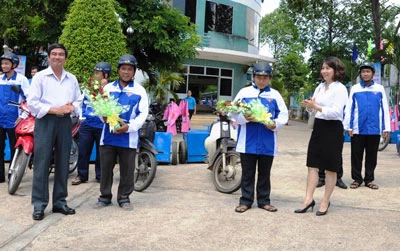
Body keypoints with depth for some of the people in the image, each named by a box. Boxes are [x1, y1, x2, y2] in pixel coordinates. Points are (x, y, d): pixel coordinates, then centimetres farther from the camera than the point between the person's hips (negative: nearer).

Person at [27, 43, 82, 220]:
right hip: (45, 122, -4)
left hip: (65, 122, 4)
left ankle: (60, 202, 17)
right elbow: (32, 103, -6)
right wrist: (54, 110, -14)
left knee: (63, 164, 8)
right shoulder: (40, 77, 1)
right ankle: (39, 205, 1)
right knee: (42, 164, -5)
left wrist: (72, 108, -8)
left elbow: (79, 101, 15)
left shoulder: (72, 79, 14)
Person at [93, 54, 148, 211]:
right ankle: (105, 197, 21)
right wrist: (104, 117, -13)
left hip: (128, 136, -2)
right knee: (106, 168, 8)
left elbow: (143, 113, -1)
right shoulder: (108, 87, 11)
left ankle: (124, 198, 19)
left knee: (127, 170, 5)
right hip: (109, 135, 2)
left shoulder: (139, 91, 4)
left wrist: (129, 126, -15)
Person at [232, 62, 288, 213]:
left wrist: (276, 124, -12)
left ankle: (264, 201, 21)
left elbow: (283, 115, 7)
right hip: (248, 141, -1)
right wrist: (244, 117, -17)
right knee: (247, 173, 6)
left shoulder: (275, 95, 7)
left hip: (267, 142, 1)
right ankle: (245, 201, 15)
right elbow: (234, 112, 2)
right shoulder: (244, 92, 5)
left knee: (264, 173, 11)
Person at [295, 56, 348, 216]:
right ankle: (309, 199, 10)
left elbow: (336, 111, -20)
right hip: (318, 127, 7)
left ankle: (325, 202, 14)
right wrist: (308, 106, -10)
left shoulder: (340, 89, -10)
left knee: (330, 169, 5)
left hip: (333, 129, -7)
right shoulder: (320, 87, 11)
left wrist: (316, 107, -27)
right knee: (312, 165, 5)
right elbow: (312, 109, 12)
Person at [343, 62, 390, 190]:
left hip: (374, 130, 0)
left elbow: (385, 109, 4)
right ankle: (357, 179, 17)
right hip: (358, 129, 0)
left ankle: (369, 179, 20)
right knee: (356, 155, 6)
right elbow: (349, 108, 3)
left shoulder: (379, 89, 4)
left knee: (372, 156, 9)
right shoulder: (355, 89, 4)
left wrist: (386, 128, 1)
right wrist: (348, 126, -1)